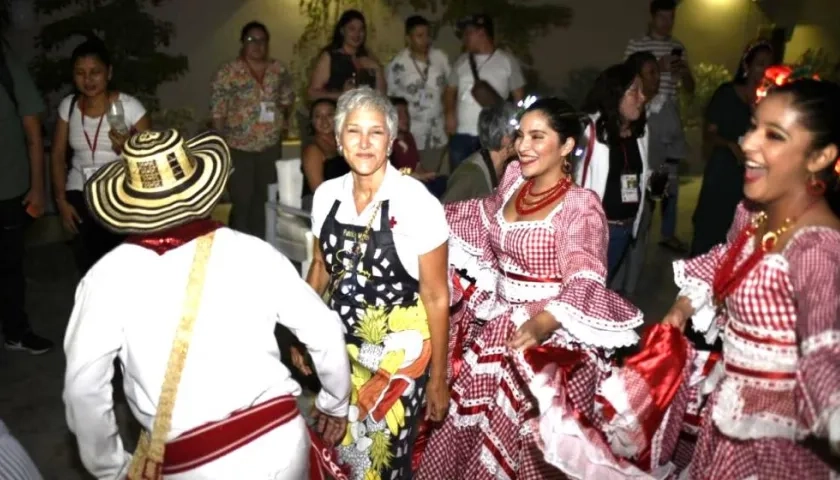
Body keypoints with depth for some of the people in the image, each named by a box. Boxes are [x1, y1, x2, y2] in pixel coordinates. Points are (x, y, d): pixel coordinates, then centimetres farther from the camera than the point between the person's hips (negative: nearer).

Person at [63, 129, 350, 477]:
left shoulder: (109, 275, -8)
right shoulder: (251, 253, -6)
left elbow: (83, 387, -10)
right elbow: (325, 333, -1)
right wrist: (336, 405, 16)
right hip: (278, 442, 2)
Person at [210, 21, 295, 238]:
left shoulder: (279, 70, 4)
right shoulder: (228, 72, -9)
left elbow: (287, 98, 18)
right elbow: (217, 110, -9)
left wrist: (284, 124, 8)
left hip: (271, 146, 4)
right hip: (239, 147, -4)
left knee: (265, 199, 13)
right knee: (242, 201, -1)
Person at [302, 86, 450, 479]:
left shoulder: (417, 202, -18)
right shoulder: (327, 195, -3)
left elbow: (436, 297, -12)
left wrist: (438, 378, -7)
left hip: (397, 354, -4)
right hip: (336, 346, 5)